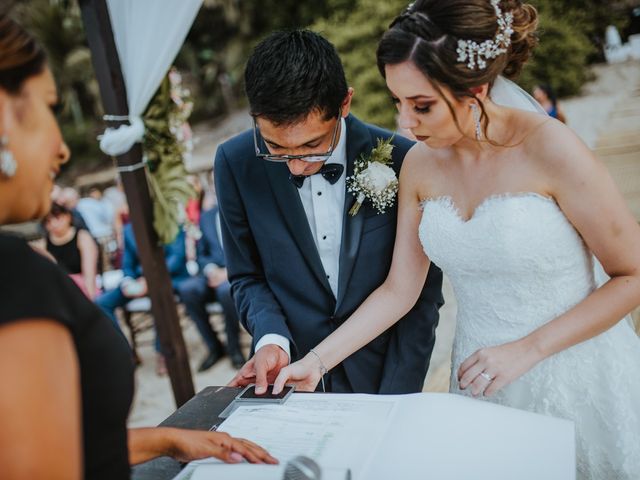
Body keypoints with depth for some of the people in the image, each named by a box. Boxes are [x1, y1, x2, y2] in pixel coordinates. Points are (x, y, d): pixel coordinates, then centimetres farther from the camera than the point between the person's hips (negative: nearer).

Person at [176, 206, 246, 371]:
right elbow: (201, 254, 18)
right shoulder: (206, 217, 17)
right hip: (215, 272, 4)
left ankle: (234, 347, -14)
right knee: (186, 289, -25)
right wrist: (210, 269, -5)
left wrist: (230, 270, -17)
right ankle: (214, 347, -11)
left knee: (225, 289, -37)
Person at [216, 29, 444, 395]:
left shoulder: (400, 160, -16)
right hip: (289, 376, 1)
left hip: (382, 375, 0)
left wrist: (395, 402, -12)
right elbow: (247, 276, 0)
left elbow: (422, 289, -8)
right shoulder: (236, 163, -12)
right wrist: (271, 338, -19)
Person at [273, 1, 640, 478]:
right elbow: (398, 289, 1)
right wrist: (317, 361, -6)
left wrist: (527, 349, -18)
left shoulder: (549, 148, -19)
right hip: (481, 378, 4)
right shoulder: (420, 165, -4)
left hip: (577, 377, -4)